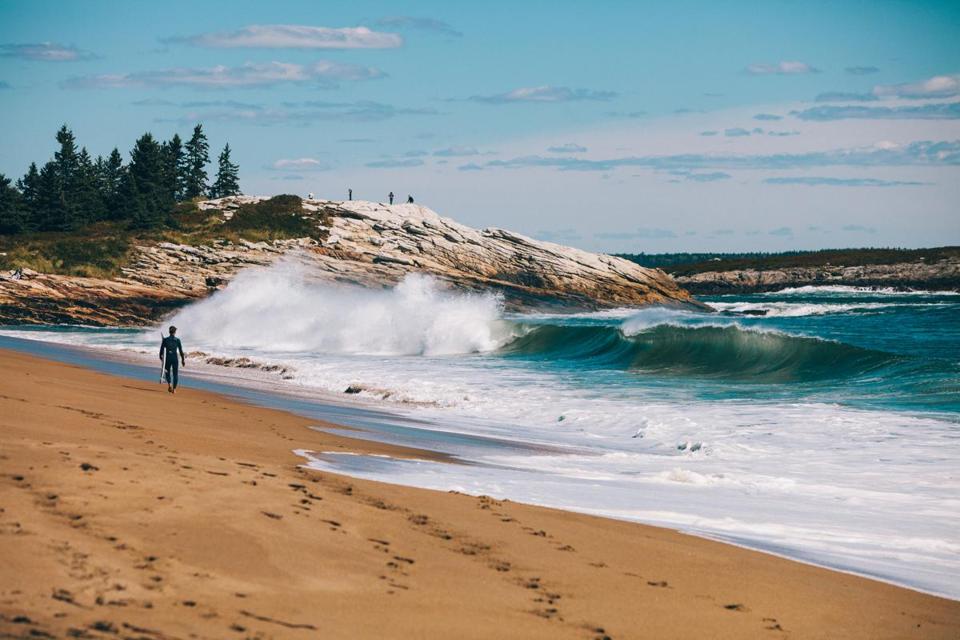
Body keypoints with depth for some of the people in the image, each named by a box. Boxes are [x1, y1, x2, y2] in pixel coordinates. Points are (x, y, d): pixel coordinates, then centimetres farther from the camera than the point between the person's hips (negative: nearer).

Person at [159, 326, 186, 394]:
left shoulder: (165, 340, -1)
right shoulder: (177, 340, -3)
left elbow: (162, 349, 2)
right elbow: (181, 350, -2)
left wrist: (161, 356, 19)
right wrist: (183, 359, 5)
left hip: (168, 358, 0)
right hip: (175, 358, 0)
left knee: (167, 372, 16)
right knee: (175, 374, 10)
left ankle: (169, 383, -10)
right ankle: (174, 388, 5)